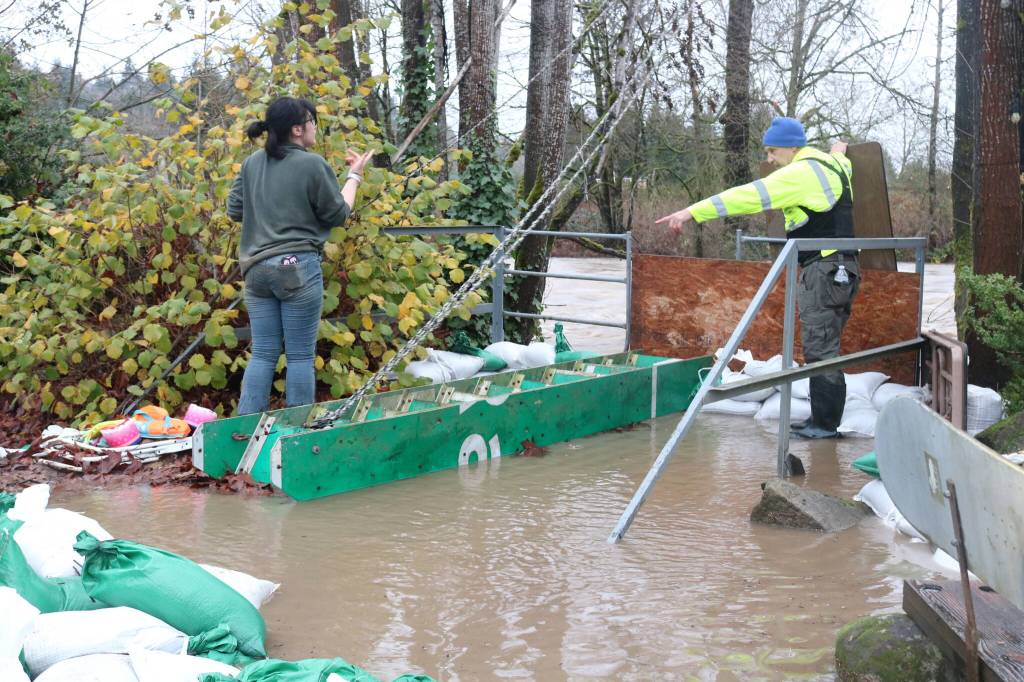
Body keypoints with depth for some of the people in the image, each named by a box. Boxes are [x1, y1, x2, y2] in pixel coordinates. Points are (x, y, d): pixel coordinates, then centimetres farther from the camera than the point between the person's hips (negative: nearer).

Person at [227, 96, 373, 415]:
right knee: (300, 355, 3)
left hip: (256, 269, 6)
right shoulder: (313, 164, -9)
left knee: (263, 354, 10)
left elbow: (234, 210, 15)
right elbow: (338, 214, 1)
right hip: (298, 267, -5)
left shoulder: (252, 164, 7)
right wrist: (354, 176, 14)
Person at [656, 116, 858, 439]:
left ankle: (826, 423, -3)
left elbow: (749, 196, -20)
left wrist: (694, 212, -22)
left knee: (820, 349, -6)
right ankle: (822, 418, 17)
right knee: (823, 348, 13)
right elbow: (843, 165, 42)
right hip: (840, 269, 10)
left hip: (823, 271, -10)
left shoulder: (801, 172, -14)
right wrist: (838, 154, 65)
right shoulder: (830, 166, 15)